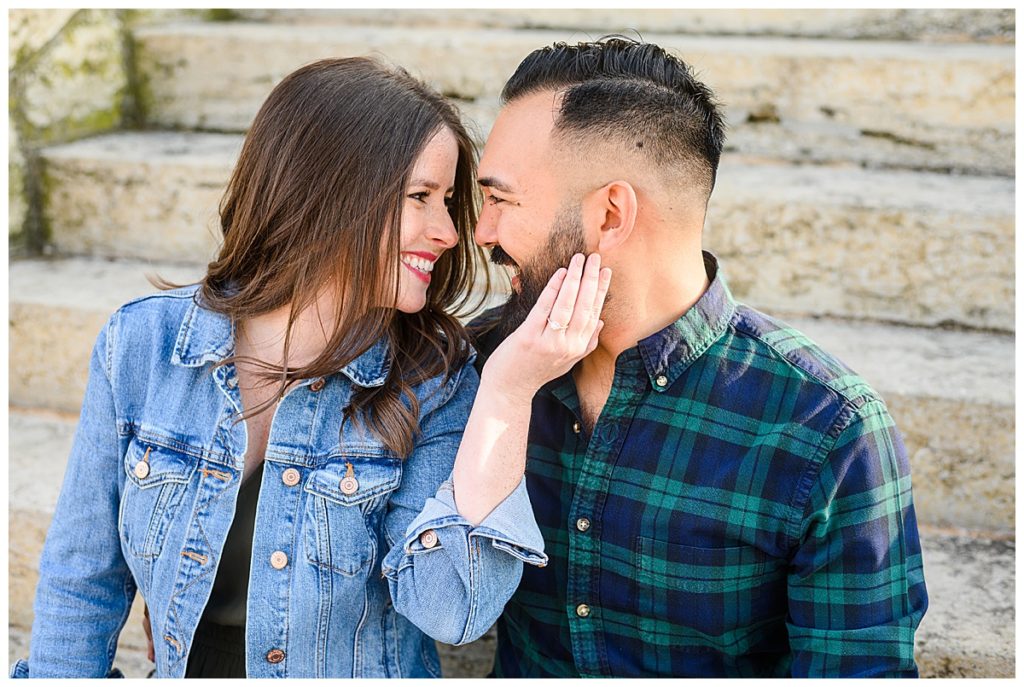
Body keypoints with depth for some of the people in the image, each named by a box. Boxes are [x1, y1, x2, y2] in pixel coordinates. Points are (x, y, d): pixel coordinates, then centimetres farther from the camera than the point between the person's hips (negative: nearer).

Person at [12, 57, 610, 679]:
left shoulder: (433, 379, -18)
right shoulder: (143, 343, -15)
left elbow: (451, 610, -29)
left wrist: (507, 392, -34)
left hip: (364, 672, -1)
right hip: (187, 667, 2)